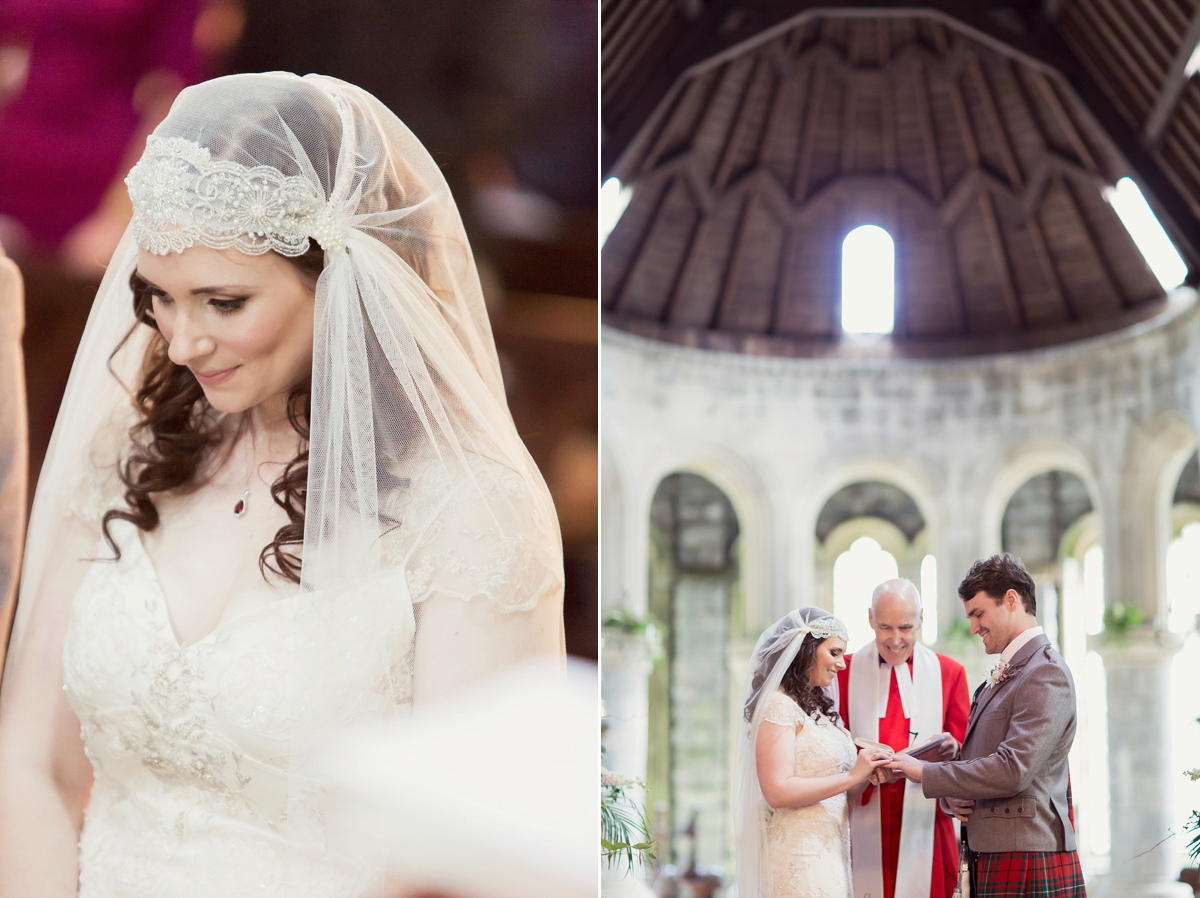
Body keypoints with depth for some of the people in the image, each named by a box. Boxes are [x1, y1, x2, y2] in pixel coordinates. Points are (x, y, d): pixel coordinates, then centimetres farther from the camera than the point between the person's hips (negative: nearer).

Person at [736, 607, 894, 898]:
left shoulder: (817, 707, 16)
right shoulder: (778, 706, -10)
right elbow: (778, 791, -20)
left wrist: (869, 772, -1)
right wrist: (852, 776, -16)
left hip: (832, 850, 8)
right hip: (799, 858, -8)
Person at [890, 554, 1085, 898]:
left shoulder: (1046, 673, -11)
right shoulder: (1001, 677, 19)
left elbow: (1013, 770, -20)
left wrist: (925, 773, -13)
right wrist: (950, 796, 2)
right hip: (993, 857, 8)